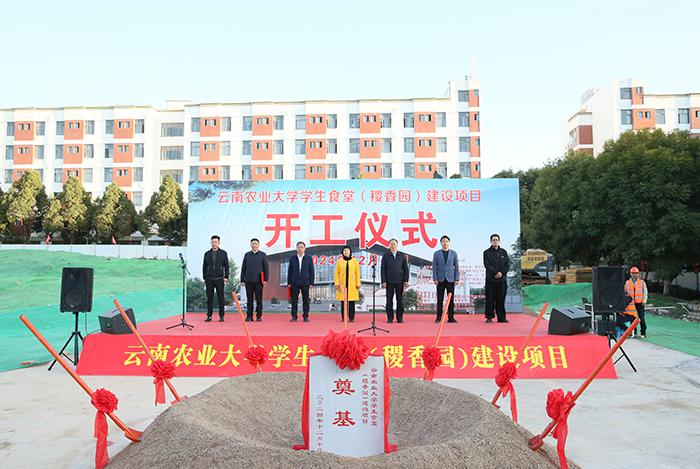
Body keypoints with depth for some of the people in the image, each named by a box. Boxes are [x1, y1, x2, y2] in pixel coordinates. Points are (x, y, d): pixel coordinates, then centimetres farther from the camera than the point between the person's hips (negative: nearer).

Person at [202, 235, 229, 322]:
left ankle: (221, 316, 8)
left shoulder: (223, 253, 3)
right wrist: (204, 278, 5)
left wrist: (226, 277, -4)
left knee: (220, 298, 2)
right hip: (209, 279, 2)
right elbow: (204, 267, 11)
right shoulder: (207, 254, 9)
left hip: (219, 279, -2)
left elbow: (226, 266, 3)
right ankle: (209, 316, 10)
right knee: (209, 298, 4)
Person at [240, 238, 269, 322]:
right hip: (248, 281, 2)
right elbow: (243, 268, 11)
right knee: (249, 299, 4)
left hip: (258, 280, -2)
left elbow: (266, 268, 3)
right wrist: (242, 280, 5)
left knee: (259, 299, 1)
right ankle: (249, 316, 9)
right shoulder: (247, 255, 10)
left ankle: (259, 316, 7)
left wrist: (266, 279, -5)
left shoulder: (262, 255, 5)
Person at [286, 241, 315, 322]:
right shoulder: (292, 258, 7)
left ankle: (306, 316, 11)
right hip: (294, 283, 1)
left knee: (305, 300, 3)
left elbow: (311, 271, 4)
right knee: (294, 300, 2)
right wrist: (289, 282, 1)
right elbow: (289, 271, 7)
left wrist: (311, 282, -2)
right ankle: (294, 316, 10)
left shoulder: (309, 259, 4)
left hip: (305, 283, -1)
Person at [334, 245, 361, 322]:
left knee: (351, 302, 0)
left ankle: (351, 318, 7)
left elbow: (357, 273, 3)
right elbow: (337, 273, 5)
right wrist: (337, 283, -3)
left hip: (352, 285, 0)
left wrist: (358, 284, -2)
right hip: (342, 285, 0)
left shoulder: (354, 261, 4)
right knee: (343, 302, 2)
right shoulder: (339, 261, 5)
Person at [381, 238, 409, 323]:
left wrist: (406, 280, -2)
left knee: (400, 300, 2)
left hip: (400, 281, 1)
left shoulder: (402, 256, 8)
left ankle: (400, 318, 9)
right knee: (389, 300, 0)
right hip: (389, 282, -1)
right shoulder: (385, 256, 5)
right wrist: (383, 281, -6)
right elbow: (383, 269, 2)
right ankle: (390, 318, 7)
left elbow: (406, 268, 7)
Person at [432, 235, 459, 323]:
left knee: (451, 299, 1)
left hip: (450, 279, 1)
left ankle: (451, 317, 7)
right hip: (440, 279, -1)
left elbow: (456, 266, 6)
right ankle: (439, 317, 8)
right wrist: (435, 278, -5)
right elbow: (434, 267, 3)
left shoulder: (453, 253, 7)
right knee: (440, 300, 2)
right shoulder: (436, 253, 5)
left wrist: (457, 279, -1)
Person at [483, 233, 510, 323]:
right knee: (490, 299, -1)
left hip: (502, 279, 2)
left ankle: (501, 317, 10)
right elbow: (487, 265, -6)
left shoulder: (503, 252, 12)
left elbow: (507, 265, 6)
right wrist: (495, 273, -16)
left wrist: (502, 273, -10)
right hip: (491, 279, -2)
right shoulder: (487, 252, 3)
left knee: (501, 299, 4)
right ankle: (489, 317, 4)